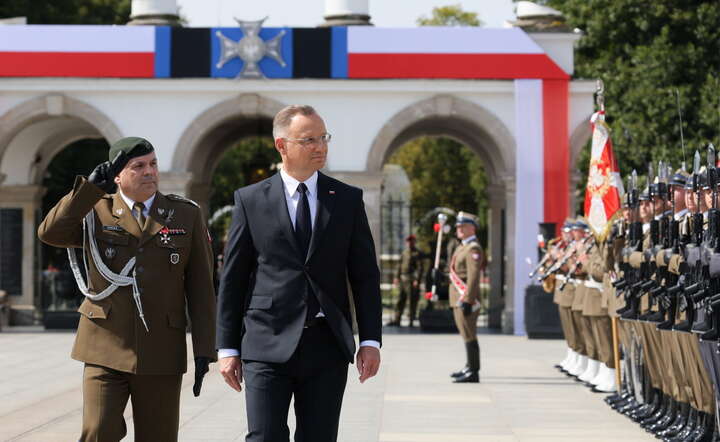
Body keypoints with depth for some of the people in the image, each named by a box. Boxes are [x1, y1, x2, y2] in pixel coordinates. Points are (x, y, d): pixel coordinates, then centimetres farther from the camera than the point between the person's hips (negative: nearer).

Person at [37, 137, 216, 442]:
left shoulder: (186, 215, 8)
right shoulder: (95, 212, 7)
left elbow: (200, 287, 6)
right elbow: (50, 233, -12)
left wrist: (204, 349, -1)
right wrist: (91, 187, -14)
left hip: (161, 355, 1)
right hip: (105, 350, -1)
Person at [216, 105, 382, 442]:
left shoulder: (348, 200, 8)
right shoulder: (250, 200, 4)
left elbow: (365, 276, 8)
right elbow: (232, 279, 5)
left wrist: (370, 340, 0)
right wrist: (228, 348, 2)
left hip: (327, 347, 2)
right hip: (268, 347, -1)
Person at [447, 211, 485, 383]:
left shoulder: (473, 249, -14)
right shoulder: (462, 247, 18)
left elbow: (473, 277, -21)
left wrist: (467, 301, -25)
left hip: (466, 298, -10)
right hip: (458, 298, 10)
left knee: (469, 336, -9)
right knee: (466, 334, 18)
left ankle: (473, 373, -8)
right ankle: (470, 367, 28)